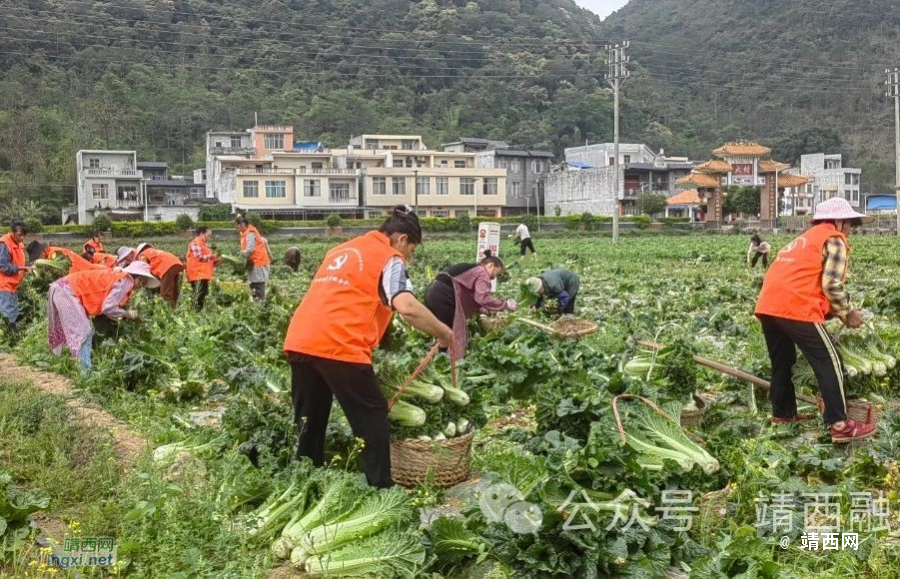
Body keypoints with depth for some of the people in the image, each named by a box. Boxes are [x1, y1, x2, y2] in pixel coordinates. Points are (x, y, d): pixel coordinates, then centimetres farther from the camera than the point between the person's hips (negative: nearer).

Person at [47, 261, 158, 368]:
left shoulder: (117, 277, 19)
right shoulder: (126, 280, -9)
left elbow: (101, 305, 16)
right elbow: (108, 307, -18)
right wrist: (127, 314, -2)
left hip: (62, 287, 10)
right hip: (67, 290, -10)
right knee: (83, 334, -11)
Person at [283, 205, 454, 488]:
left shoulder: (342, 250, 28)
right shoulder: (390, 259, 4)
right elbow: (407, 307, -13)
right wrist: (444, 334, -2)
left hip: (299, 341, 7)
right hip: (338, 346, -7)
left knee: (309, 419, 19)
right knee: (372, 416, 7)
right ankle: (380, 487, 9)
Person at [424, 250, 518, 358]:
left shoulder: (471, 270, 26)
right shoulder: (482, 272, -2)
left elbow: (466, 297, 21)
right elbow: (483, 298, -18)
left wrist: (481, 309, 15)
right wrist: (505, 304, -10)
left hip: (434, 293, 10)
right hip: (442, 298, -10)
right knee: (452, 336, 1)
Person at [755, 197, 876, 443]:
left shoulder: (805, 238, 31)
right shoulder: (834, 239, 4)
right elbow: (831, 285, -7)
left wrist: (835, 312, 24)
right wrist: (848, 313, 7)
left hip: (768, 305, 9)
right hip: (794, 308, -8)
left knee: (782, 361, 21)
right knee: (829, 362, -2)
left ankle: (782, 414, 29)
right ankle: (839, 425, -3)